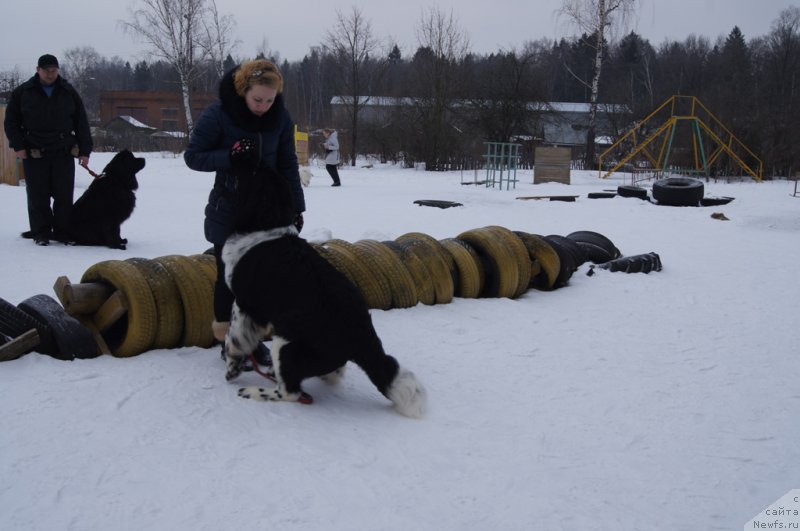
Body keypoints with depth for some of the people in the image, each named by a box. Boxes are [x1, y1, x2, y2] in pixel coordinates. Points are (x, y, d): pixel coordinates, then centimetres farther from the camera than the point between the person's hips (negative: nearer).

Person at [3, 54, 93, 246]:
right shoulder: (22, 92, 5)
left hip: (63, 153, 1)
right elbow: (11, 121, 8)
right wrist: (18, 145, -5)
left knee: (64, 195, 0)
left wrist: (84, 151, 2)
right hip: (34, 154, -1)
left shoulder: (69, 92, 8)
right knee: (38, 196, 1)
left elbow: (82, 123, 9)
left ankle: (62, 232, 9)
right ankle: (41, 233, 9)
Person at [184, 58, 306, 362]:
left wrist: (295, 206, 0)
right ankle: (227, 340, 18)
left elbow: (288, 166, 3)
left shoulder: (280, 117, -5)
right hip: (228, 211, -3)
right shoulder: (218, 114, -16)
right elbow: (192, 156, -10)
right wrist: (229, 156, -27)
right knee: (229, 276, 5)